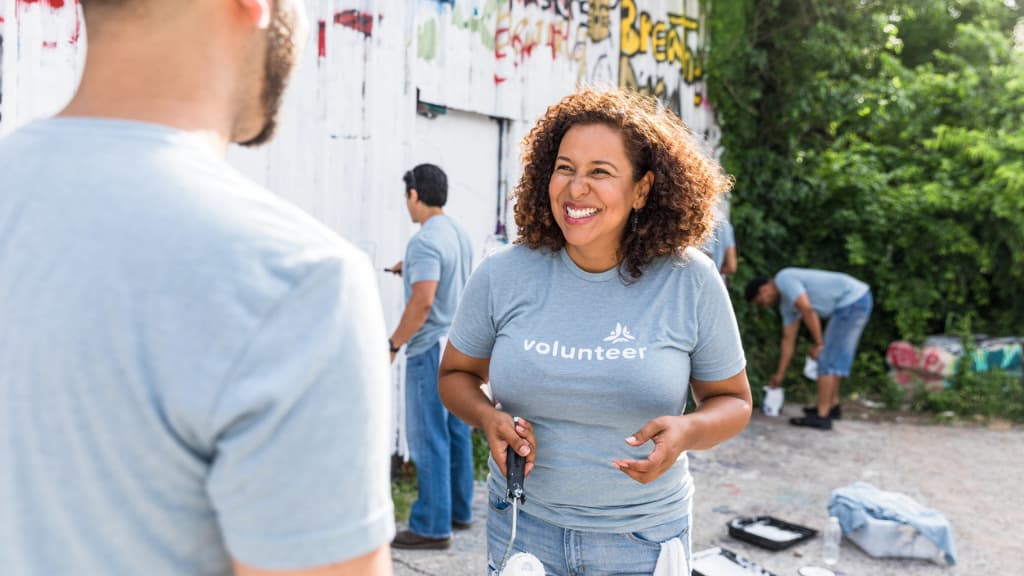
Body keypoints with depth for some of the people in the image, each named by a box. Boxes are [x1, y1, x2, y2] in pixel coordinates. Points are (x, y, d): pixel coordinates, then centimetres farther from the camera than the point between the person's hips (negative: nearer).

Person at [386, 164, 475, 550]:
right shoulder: (460, 234, 11)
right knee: (457, 433, 16)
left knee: (429, 440, -3)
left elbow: (422, 302, -25)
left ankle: (432, 527, 3)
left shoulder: (425, 241, -18)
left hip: (431, 350, -9)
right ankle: (459, 511, 27)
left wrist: (393, 343, -16)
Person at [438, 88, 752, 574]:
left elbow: (732, 400, -1)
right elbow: (456, 374, 5)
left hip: (644, 537, -1)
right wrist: (488, 418, -16)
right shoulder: (502, 276, -9)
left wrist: (686, 432, -23)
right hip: (522, 524, 1)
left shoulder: (690, 281, -12)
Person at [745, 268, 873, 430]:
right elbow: (788, 340, 22)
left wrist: (818, 344, -9)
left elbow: (808, 311, -20)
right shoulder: (786, 303, 18)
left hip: (852, 301, -10)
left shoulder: (784, 279, -10)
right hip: (857, 301, 10)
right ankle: (833, 406, 31)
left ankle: (822, 417, -3)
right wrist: (780, 374, 26)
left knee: (826, 358, -6)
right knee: (833, 357, 21)